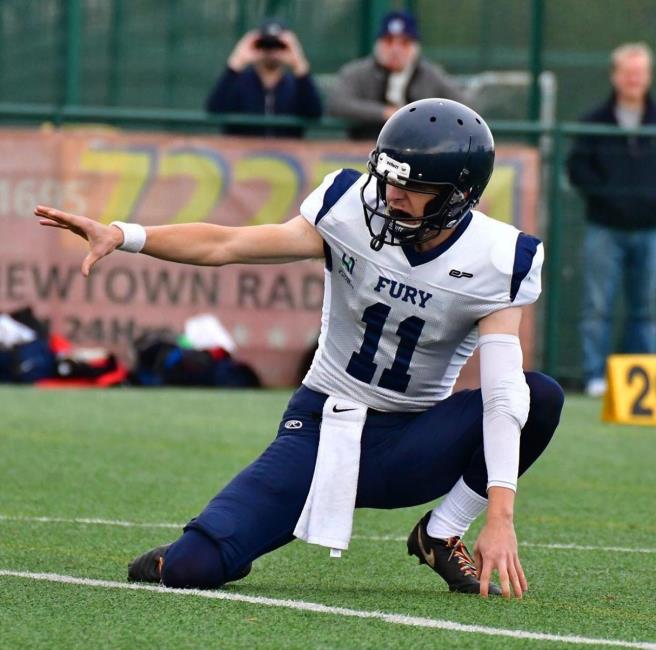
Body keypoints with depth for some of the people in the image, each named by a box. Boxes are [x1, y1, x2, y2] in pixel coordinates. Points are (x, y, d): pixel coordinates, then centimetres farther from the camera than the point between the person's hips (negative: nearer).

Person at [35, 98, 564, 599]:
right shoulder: (353, 211, -13)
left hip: (411, 447, 1)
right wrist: (122, 236, -30)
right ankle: (192, 559, 18)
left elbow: (502, 393, -23)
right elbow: (225, 245, -15)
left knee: (541, 396, -26)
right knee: (192, 568, -22)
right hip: (324, 428, -1)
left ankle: (442, 536, -6)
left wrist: (499, 516, -34)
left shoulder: (497, 263, -15)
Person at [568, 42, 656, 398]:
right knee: (597, 306, -3)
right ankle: (596, 377, 1)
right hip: (604, 230, -1)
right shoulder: (595, 121, 4)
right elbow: (577, 167, 3)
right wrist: (605, 195, -8)